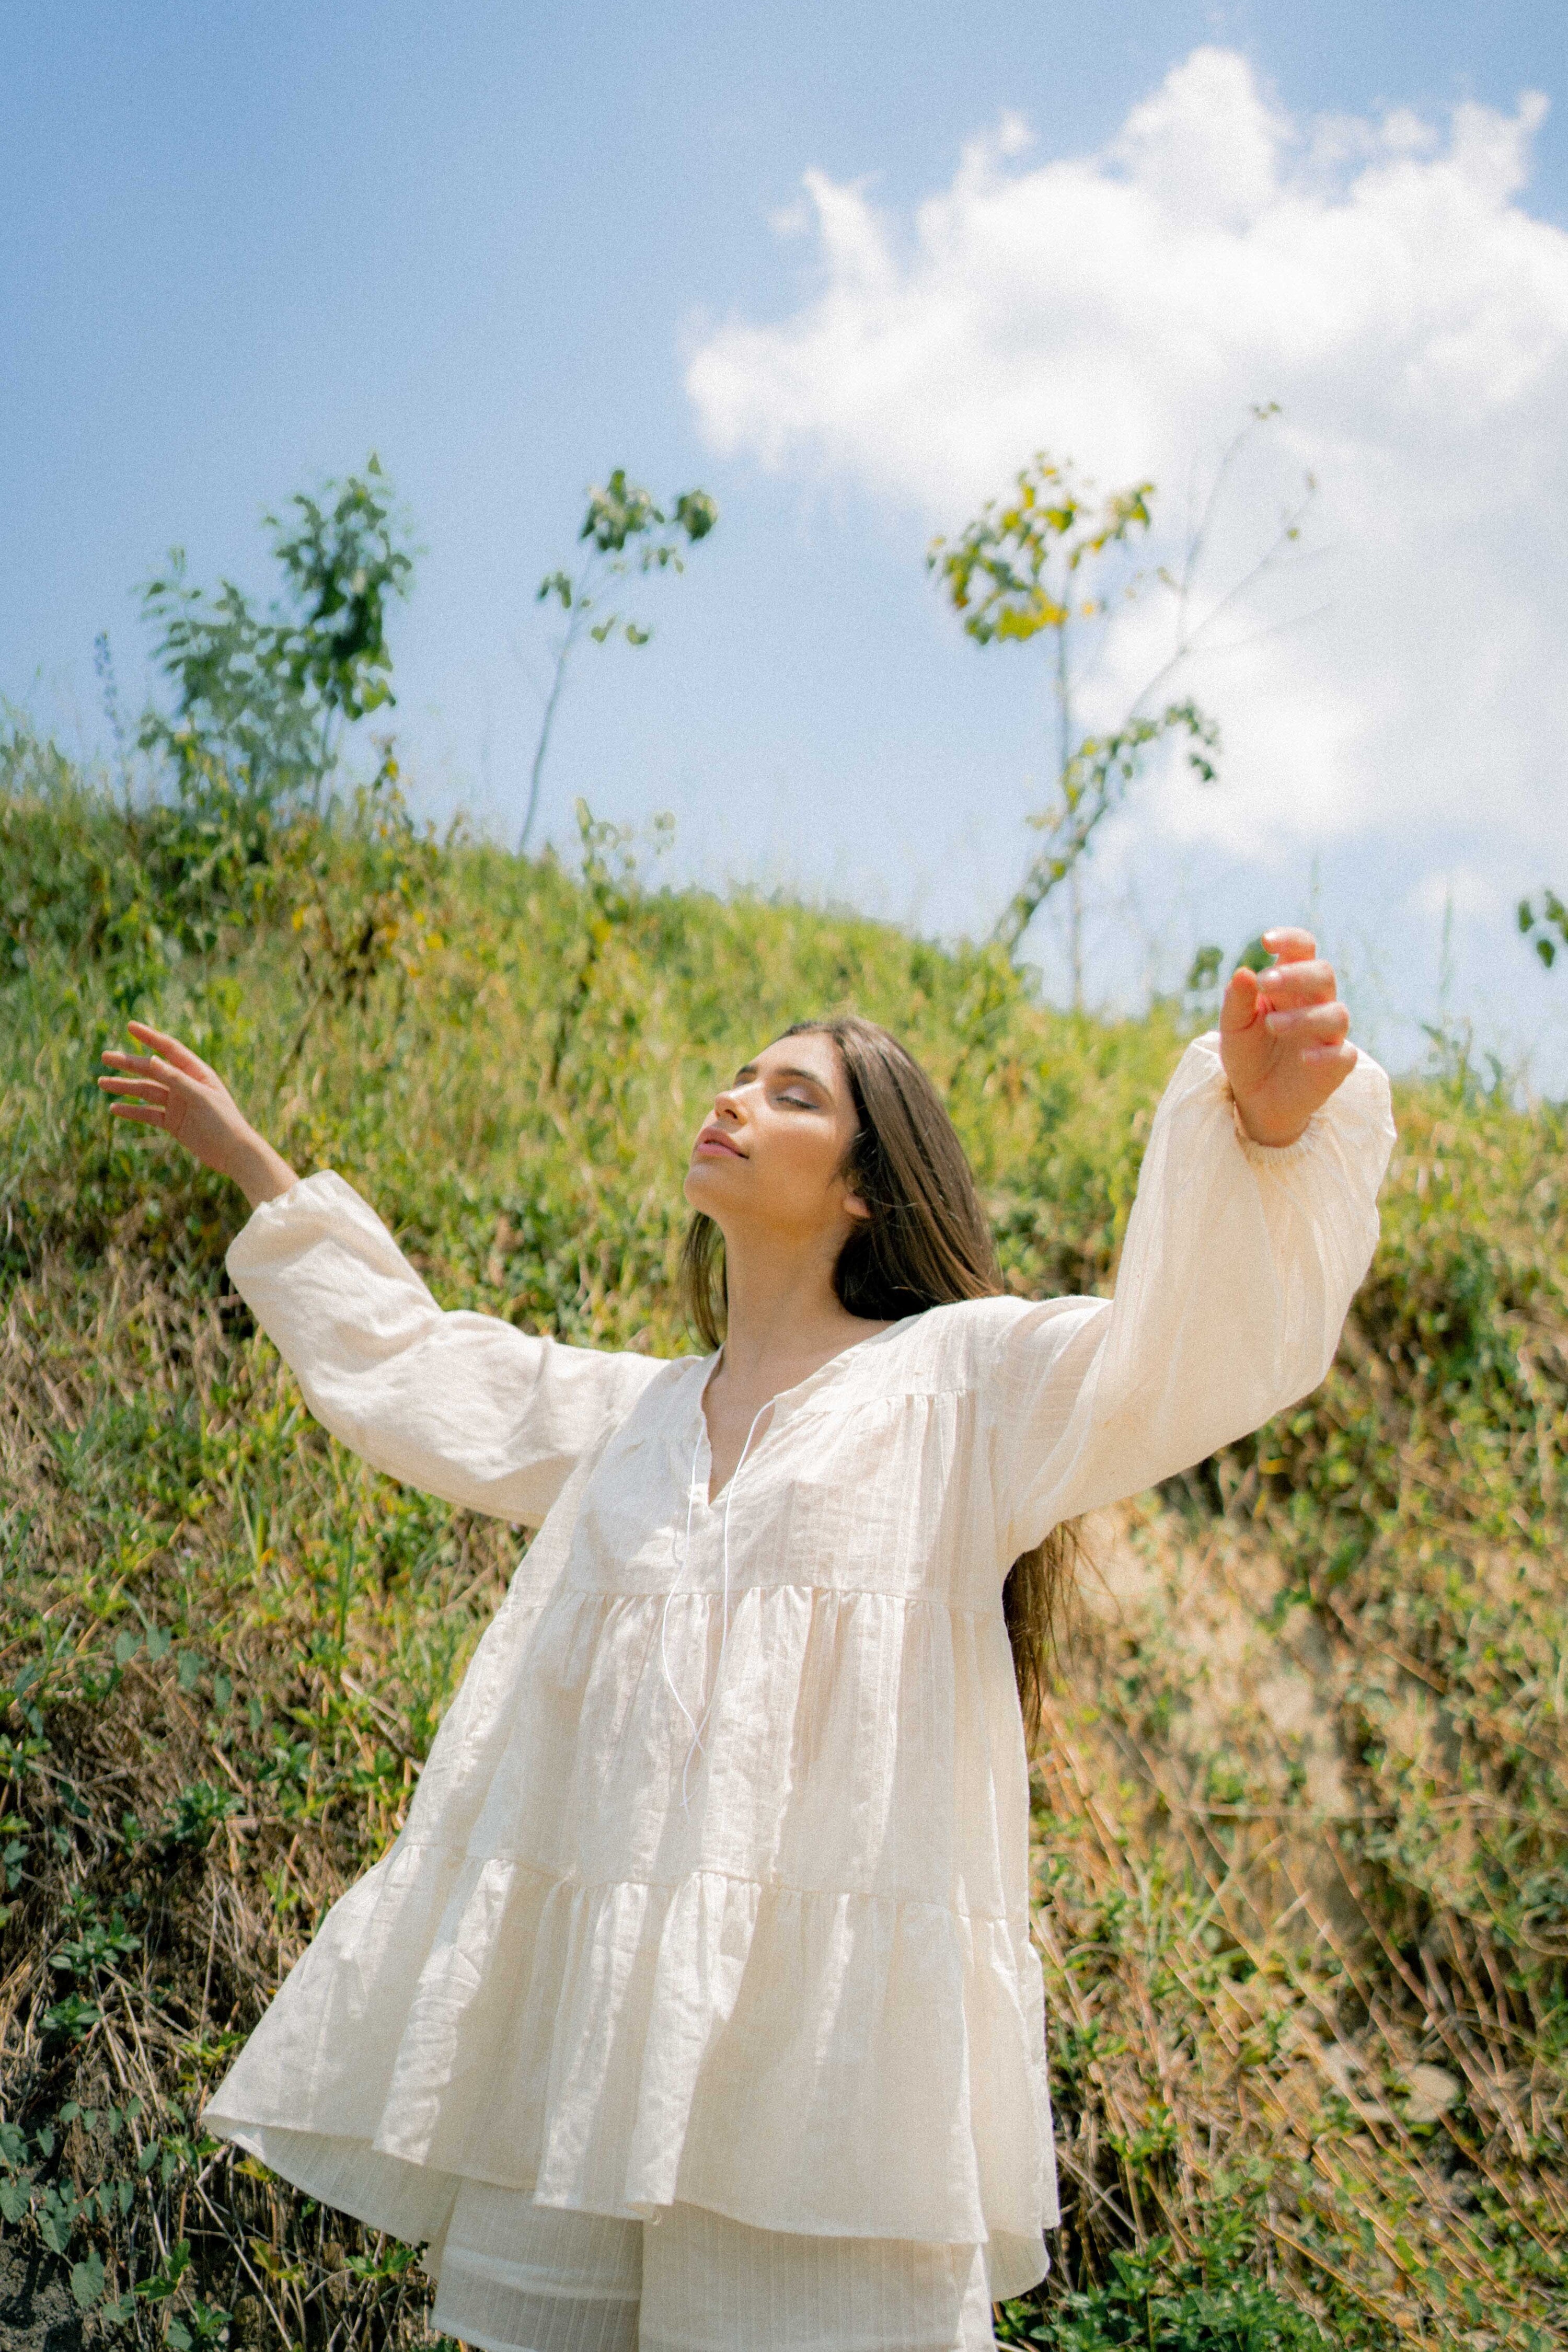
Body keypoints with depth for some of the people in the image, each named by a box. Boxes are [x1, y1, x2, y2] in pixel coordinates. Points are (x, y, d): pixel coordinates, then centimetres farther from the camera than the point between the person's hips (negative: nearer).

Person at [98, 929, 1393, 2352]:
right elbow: (398, 1361, 33)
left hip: (828, 2013, -5)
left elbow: (1192, 1346, -16)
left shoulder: (961, 1380, 1)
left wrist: (1267, 1129, -35)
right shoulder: (630, 1415, 18)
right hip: (595, 2006, 5)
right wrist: (249, 1162, 40)